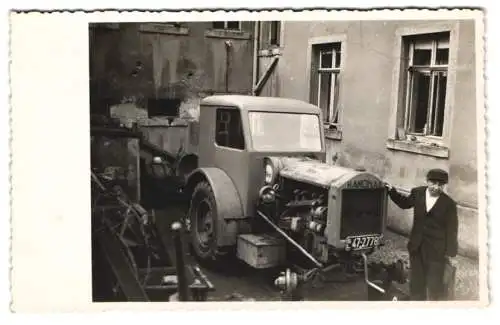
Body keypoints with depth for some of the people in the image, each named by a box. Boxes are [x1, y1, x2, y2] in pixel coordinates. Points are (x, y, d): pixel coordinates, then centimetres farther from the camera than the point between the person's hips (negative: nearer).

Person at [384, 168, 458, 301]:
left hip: (436, 250, -4)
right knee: (416, 281, 17)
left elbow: (451, 230, -8)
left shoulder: (449, 204, -13)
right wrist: (392, 191, 9)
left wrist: (451, 254, -6)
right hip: (417, 247, 4)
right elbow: (404, 203, 20)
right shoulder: (417, 193, -3)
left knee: (435, 284, 4)